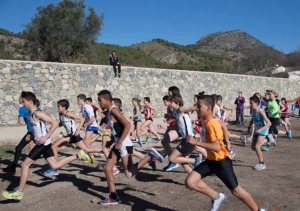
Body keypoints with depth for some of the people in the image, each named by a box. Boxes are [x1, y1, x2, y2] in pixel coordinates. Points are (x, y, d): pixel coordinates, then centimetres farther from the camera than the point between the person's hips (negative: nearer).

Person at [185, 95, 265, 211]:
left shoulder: (211, 124, -26)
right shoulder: (206, 120, 1)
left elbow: (216, 147, -36)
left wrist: (196, 142, -38)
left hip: (221, 161, -8)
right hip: (211, 160, 8)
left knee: (235, 190, 6)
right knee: (190, 181, -5)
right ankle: (217, 197, 11)